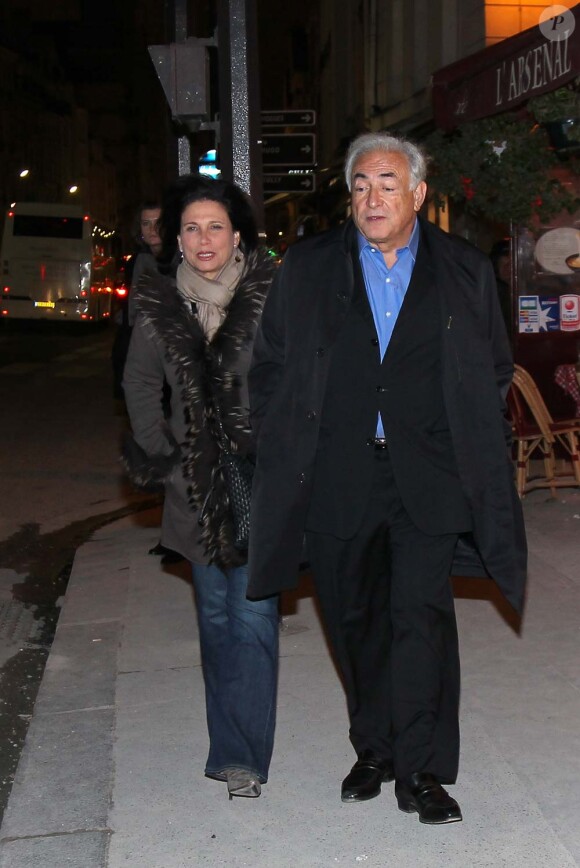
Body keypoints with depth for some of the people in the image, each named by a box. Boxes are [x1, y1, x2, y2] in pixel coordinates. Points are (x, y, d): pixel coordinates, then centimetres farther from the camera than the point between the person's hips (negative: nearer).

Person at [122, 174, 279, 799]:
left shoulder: (273, 297, -9)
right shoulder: (159, 304, 3)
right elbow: (139, 383, 16)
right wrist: (158, 451, 9)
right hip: (197, 486, 4)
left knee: (252, 617, -5)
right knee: (215, 616, 13)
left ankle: (239, 754, 4)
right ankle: (234, 747, 26)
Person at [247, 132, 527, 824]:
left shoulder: (465, 271, 5)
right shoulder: (306, 267, 6)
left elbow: (495, 370, 13)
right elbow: (269, 366, 9)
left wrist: (467, 447, 5)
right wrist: (283, 450, 3)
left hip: (427, 476, -1)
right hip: (337, 476, 2)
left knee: (423, 614, -8)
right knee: (355, 618, 11)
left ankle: (421, 771, 4)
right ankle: (373, 752, 28)